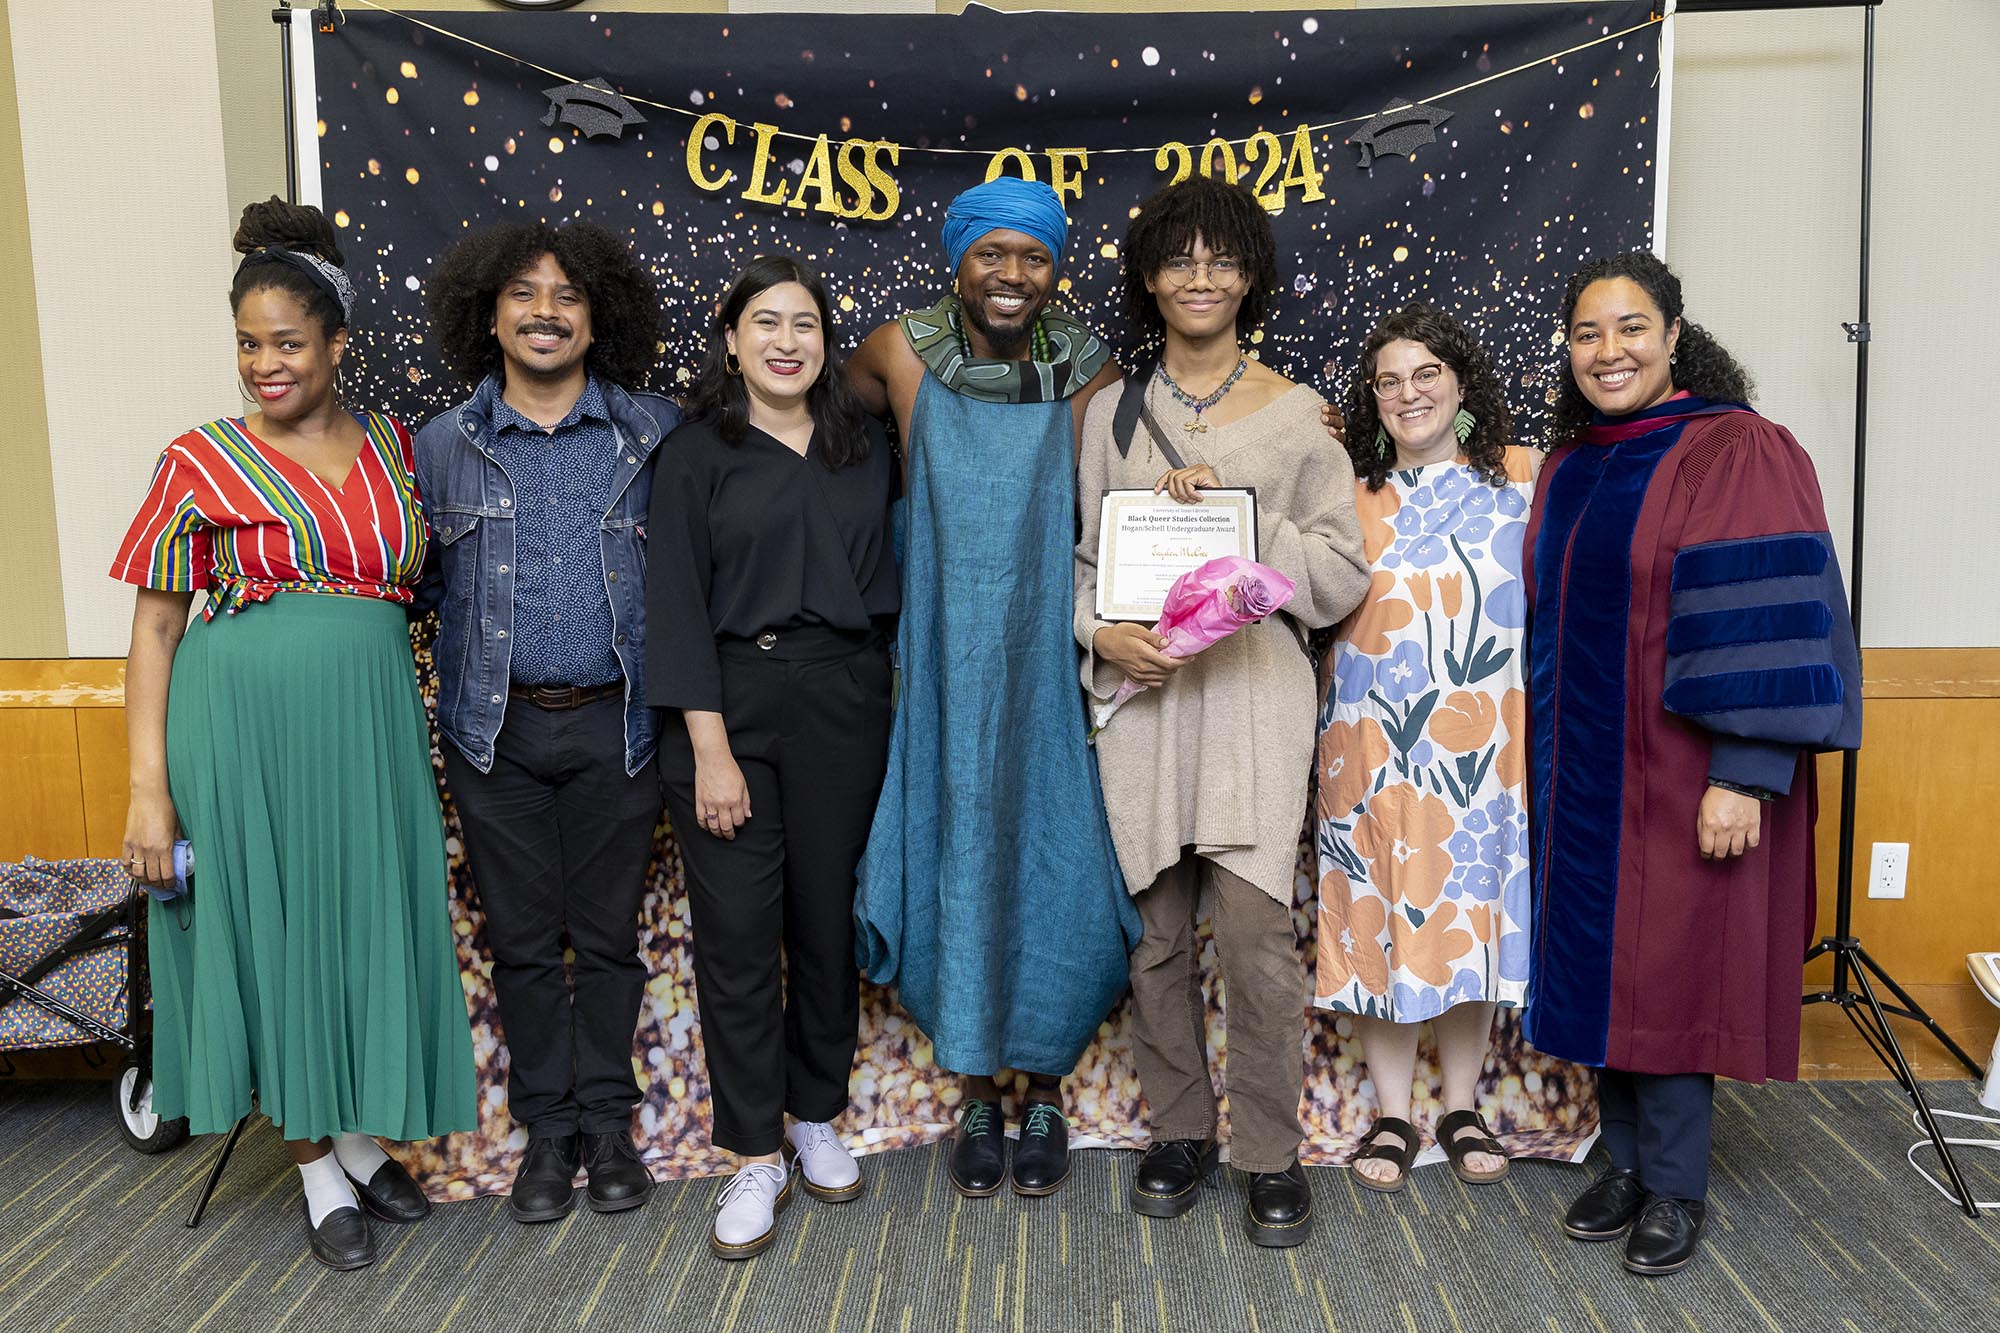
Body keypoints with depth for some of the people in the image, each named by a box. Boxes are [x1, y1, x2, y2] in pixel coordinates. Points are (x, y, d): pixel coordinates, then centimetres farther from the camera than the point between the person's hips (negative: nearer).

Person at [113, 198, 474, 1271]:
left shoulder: (392, 446, 8)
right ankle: (319, 1173, 23)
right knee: (271, 930, 6)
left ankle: (364, 1141, 30)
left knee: (370, 925, 10)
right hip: (244, 726, -3)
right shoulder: (200, 462, -2)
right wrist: (149, 790, -9)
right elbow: (155, 624, -3)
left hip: (371, 725, 3)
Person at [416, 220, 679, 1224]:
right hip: (496, 730, 1)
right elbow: (420, 579, 11)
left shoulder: (655, 435, 0)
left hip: (614, 725, -1)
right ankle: (546, 1126, 26)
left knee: (608, 933, 9)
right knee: (522, 939, 10)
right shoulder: (442, 446, 3)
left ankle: (607, 1120, 26)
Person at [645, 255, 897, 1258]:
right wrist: (710, 747, -13)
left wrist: (883, 693, 3)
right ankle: (756, 1157, 12)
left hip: (843, 704, 3)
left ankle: (817, 1117, 28)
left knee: (827, 915, 9)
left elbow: (885, 577, 14)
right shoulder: (697, 454, 0)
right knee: (737, 931, 0)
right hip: (731, 704, -3)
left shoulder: (864, 450, 10)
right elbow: (677, 605, -6)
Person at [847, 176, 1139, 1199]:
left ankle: (1046, 1093, 26)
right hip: (949, 675, 0)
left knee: (1056, 874, 4)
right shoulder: (903, 352, -3)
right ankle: (978, 1096, 27)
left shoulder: (1086, 370, -3)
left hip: (1052, 670, 0)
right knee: (960, 874, 7)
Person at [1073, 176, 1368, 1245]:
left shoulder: (1295, 413, 6)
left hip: (1253, 687, -2)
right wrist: (1100, 630, -8)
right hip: (1140, 686, 2)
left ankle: (1272, 1154, 10)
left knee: (1253, 926, -8)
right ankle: (1179, 1130, 24)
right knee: (1155, 927, 7)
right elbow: (1081, 552, 12)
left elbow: (1341, 570, 2)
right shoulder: (1113, 412, 12)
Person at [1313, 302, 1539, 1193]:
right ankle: (1391, 1116, 17)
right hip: (1374, 742, 0)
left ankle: (1462, 1106, 24)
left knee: (1472, 910, 7)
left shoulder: (1521, 476, 7)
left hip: (1481, 742, 0)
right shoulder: (1351, 495, 8)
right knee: (1383, 914, 4)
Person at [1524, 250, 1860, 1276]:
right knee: (1601, 964, 11)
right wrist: (1548, 760, 14)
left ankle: (1675, 1187, 18)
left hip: (1681, 775, -6)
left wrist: (1745, 774, -21)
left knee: (1670, 966, 2)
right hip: (1583, 773, 6)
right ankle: (1626, 1160, 26)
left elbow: (1768, 624, -16)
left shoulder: (1741, 454, -10)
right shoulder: (1567, 468, 10)